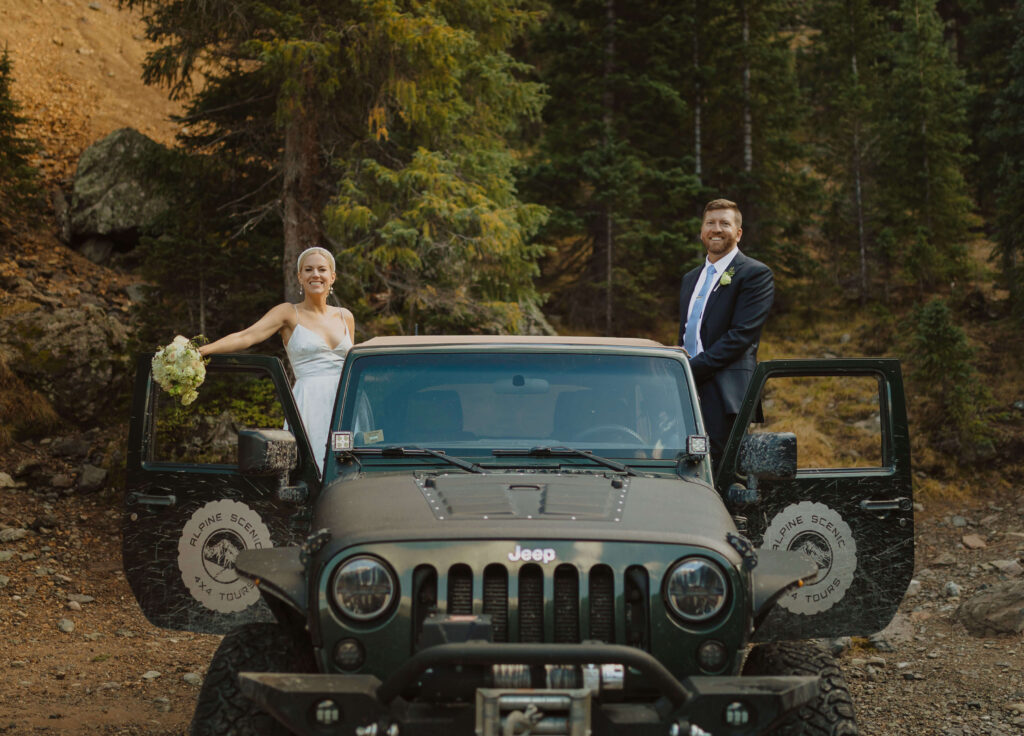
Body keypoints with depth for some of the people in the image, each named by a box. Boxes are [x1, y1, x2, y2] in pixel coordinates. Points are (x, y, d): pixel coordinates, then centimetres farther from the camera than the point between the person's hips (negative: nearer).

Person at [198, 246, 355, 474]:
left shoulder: (345, 317, 15)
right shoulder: (289, 313, 2)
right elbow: (245, 337, -9)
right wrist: (201, 350, -23)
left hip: (343, 405, 4)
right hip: (310, 405, -4)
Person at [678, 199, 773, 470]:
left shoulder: (755, 274, -1)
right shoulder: (691, 279, 24)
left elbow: (742, 335, -12)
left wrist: (693, 369, -16)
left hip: (725, 396, -7)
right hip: (687, 392, 7)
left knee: (716, 473, -12)